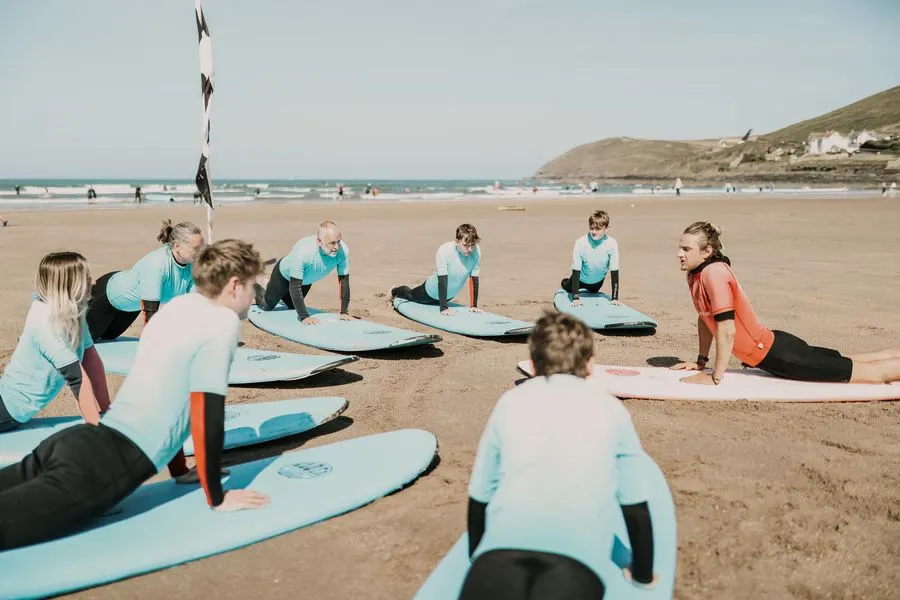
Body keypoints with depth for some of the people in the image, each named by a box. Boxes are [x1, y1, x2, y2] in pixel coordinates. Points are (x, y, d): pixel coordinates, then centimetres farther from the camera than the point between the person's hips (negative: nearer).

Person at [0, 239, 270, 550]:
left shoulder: (177, 306, 20)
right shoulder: (222, 321, -5)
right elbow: (207, 415, -8)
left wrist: (179, 470, 36)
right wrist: (217, 498, 0)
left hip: (83, 439, 9)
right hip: (112, 462, -9)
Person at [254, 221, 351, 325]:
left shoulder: (343, 250, -35)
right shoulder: (303, 251, -46)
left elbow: (344, 281, -24)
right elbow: (295, 287, -41)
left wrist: (344, 312, -26)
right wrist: (304, 317, -44)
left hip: (307, 280, 5)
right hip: (285, 274, -4)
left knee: (293, 306, 27)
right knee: (267, 306, 14)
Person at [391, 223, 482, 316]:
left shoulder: (476, 251, -28)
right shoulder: (444, 251, -38)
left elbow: (474, 280, -22)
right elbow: (442, 280, -37)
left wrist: (474, 305, -22)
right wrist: (443, 308, -40)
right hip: (432, 291, -3)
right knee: (410, 295, 28)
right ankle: (395, 291, 59)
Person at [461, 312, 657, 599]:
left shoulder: (510, 403, 23)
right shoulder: (610, 408, 20)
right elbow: (635, 504, 25)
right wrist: (643, 576, 40)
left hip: (501, 553, 2)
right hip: (576, 561, -1)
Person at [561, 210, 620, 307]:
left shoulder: (612, 244, -31)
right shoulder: (580, 243, -35)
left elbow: (614, 272, -23)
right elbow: (576, 271, -30)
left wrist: (615, 298, -25)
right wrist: (575, 298, -32)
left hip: (598, 281, 2)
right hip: (581, 279, -2)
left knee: (593, 292, 31)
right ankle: (565, 281, 49)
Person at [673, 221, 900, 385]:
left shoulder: (714, 273, -25)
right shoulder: (695, 274, 1)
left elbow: (727, 331, -28)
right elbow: (704, 317, 14)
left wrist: (715, 377, -22)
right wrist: (701, 361, 14)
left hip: (776, 353, -8)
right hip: (769, 350, 8)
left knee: (873, 373, 0)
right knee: (852, 363, 25)